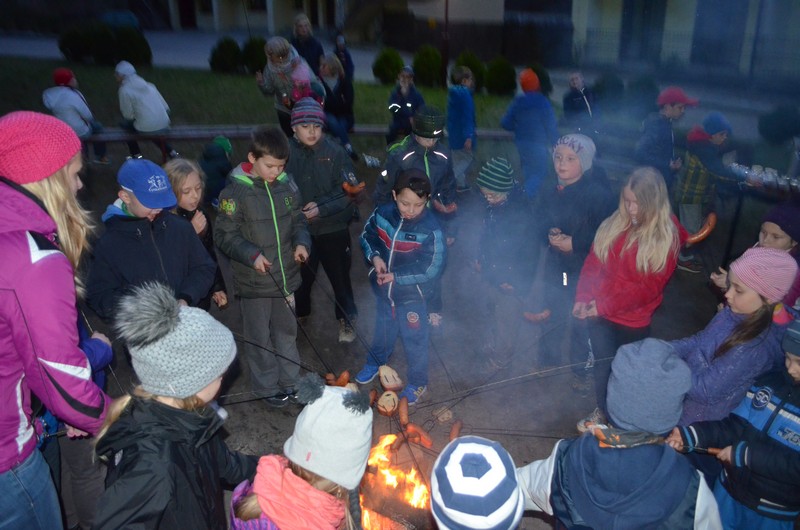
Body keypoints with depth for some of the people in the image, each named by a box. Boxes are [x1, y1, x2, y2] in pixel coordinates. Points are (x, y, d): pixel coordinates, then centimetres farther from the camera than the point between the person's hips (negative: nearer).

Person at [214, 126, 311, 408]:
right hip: (253, 281, -4)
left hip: (285, 276, 5)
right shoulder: (235, 191, -17)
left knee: (287, 331, 20)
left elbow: (298, 220, 9)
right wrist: (251, 255, -26)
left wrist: (302, 242, -9)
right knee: (259, 337, 12)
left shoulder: (287, 185, -3)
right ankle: (267, 387, 31)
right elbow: (224, 235, -13)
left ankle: (290, 380, 39)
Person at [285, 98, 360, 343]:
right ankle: (298, 314, 45)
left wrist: (322, 207, -22)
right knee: (300, 276, 20)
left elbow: (348, 190, -11)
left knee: (340, 276, 11)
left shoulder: (335, 151, -12)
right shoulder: (286, 152, -9)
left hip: (333, 228, -1)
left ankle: (346, 320, 33)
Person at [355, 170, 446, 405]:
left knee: (414, 339, 13)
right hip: (383, 289, 4)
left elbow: (432, 268, -24)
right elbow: (367, 235, 4)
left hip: (412, 295, -4)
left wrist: (397, 276, -26)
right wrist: (375, 257, -15)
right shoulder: (383, 214, -13)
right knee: (383, 330, 28)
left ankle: (418, 383, 35)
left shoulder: (430, 229, -26)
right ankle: (375, 362, 55)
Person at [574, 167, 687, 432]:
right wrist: (583, 298, -11)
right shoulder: (614, 224, 0)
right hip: (599, 313, 3)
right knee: (602, 365, 11)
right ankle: (603, 411, 35)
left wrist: (605, 305, -20)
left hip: (633, 321, -2)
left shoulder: (666, 238, -12)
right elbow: (592, 263, 2)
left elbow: (650, 287, -17)